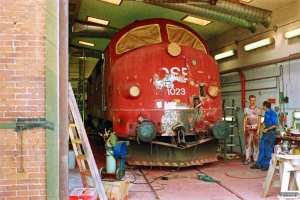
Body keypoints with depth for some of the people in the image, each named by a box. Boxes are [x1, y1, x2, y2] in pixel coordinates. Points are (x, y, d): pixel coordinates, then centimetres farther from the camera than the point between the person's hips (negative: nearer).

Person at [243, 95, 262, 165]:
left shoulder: (258, 109, 2)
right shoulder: (246, 109, 10)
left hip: (255, 127, -2)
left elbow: (259, 120, 0)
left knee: (256, 144, 0)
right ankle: (248, 159, 8)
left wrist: (258, 129, -8)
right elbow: (245, 119, 11)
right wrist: (244, 128, 3)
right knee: (247, 144, 2)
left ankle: (256, 159, 8)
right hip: (248, 128, 2)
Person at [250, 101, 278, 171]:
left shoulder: (272, 113, -14)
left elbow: (275, 125, -19)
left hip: (271, 133, -9)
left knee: (268, 150, -1)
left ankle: (266, 165, 8)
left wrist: (267, 129, -16)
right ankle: (258, 164, 16)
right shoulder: (266, 113, 11)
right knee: (262, 149, 11)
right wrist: (264, 126, 3)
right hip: (265, 132, 9)